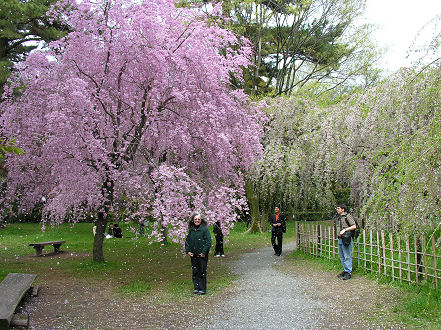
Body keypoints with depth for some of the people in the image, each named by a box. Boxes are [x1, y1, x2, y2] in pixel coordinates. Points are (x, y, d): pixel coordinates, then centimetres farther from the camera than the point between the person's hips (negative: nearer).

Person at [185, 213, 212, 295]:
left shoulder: (204, 229, -9)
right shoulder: (191, 230, 8)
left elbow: (208, 242, -11)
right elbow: (187, 241, 16)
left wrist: (204, 252, -15)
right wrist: (187, 251, 4)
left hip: (202, 255, -5)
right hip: (193, 255, 5)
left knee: (202, 272, 0)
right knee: (195, 271, 10)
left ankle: (202, 289, 10)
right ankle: (196, 288, 21)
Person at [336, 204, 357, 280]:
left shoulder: (348, 216, -7)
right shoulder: (340, 218, 19)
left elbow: (354, 226, -14)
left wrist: (344, 230, -19)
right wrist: (338, 233, 14)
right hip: (340, 239, 9)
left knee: (347, 256, -6)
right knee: (341, 256, 12)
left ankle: (348, 272, -2)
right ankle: (345, 270, 21)